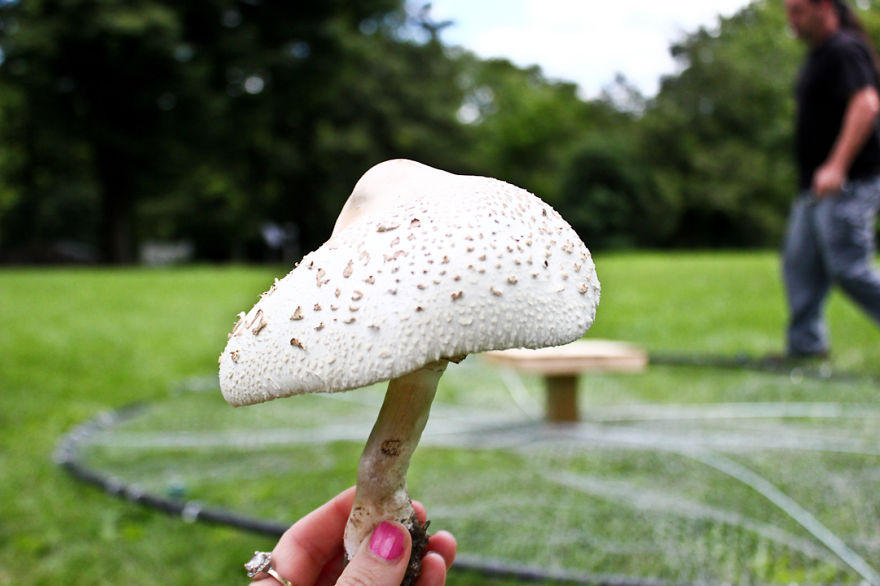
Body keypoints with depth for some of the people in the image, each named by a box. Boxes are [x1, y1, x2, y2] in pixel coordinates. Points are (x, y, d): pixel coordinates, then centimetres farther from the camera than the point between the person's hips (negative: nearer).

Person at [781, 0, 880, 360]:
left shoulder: (845, 50, -12)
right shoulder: (818, 54, 19)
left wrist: (836, 166, -34)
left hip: (849, 185, -10)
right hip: (815, 188, 10)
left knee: (850, 270, -11)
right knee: (799, 265, 9)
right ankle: (805, 346, 14)